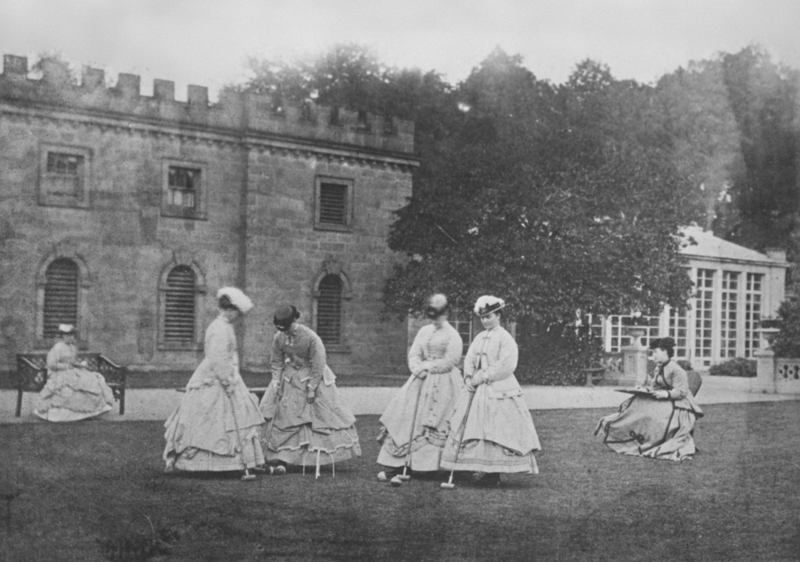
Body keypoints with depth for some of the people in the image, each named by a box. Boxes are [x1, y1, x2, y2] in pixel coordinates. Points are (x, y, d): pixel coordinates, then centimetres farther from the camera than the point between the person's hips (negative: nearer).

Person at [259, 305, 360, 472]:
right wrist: (276, 382, -8)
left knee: (321, 413, -3)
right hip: (290, 379, 4)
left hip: (312, 377, -4)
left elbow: (318, 364, -18)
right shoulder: (278, 338, -11)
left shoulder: (311, 338, -23)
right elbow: (277, 363, 2)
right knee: (283, 415, 0)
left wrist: (312, 389, -17)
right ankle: (282, 459, 6)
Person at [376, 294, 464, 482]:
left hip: (443, 385, -5)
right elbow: (413, 354, 9)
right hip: (421, 382, 5)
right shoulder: (424, 331, 14)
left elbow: (450, 362, -10)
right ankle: (394, 466, -4)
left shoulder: (452, 335, -3)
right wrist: (418, 368, -11)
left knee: (437, 424, -7)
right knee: (406, 418, -3)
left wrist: (427, 366, -11)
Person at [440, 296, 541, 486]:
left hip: (499, 391, -7)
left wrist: (483, 376, -14)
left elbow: (506, 366, -15)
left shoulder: (505, 338, -7)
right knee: (473, 427, 4)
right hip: (477, 390, 8)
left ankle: (494, 473, -6)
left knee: (497, 430, -9)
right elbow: (469, 359, 13)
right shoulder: (479, 338, 15)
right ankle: (482, 470, 8)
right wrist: (469, 377, -6)